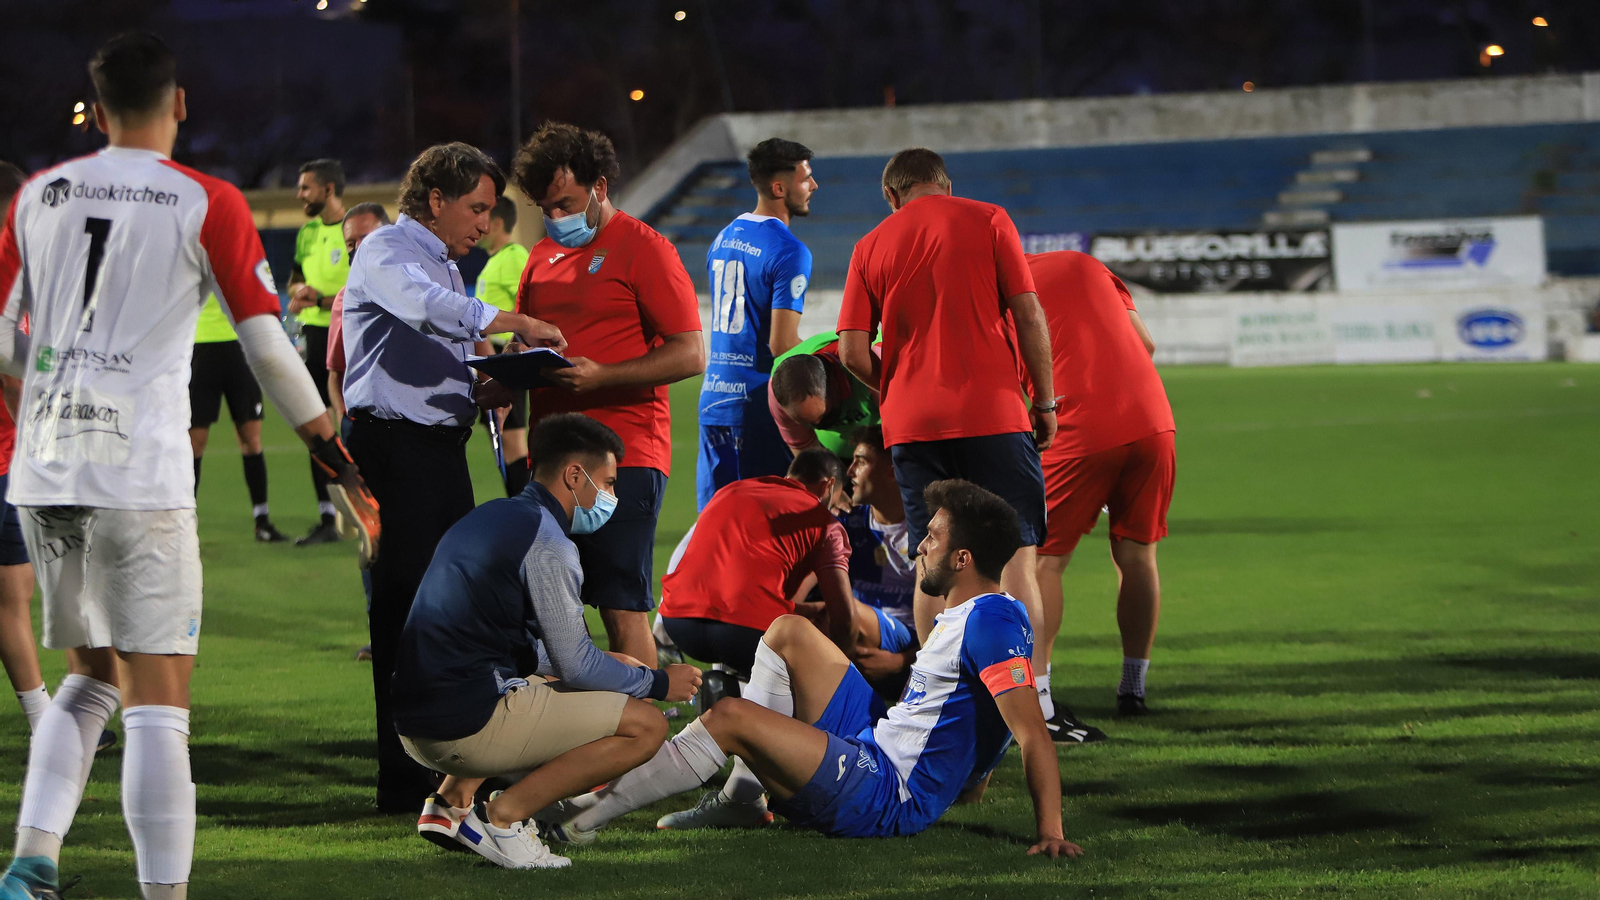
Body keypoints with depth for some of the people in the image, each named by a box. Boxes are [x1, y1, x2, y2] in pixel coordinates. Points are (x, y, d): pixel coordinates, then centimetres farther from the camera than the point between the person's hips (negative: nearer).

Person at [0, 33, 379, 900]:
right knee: (158, 699, -3)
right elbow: (268, 348, -3)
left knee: (90, 675, 20)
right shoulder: (207, 204, -3)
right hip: (140, 473, -5)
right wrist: (340, 463, 5)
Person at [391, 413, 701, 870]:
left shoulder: (492, 516, 19)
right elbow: (575, 667, -9)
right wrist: (659, 683, 6)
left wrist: (611, 666, 32)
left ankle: (451, 801, 18)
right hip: (467, 725, -10)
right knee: (646, 725, -7)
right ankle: (504, 816, -10)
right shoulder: (546, 543, -11)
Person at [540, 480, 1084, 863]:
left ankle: (584, 817, -15)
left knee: (732, 717, -21)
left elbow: (1033, 733, -26)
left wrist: (1051, 832, -32)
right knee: (789, 633, 15)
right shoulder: (963, 615, 14)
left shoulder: (993, 621, -18)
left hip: (885, 799, -11)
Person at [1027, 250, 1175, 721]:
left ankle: (1035, 694, -8)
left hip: (1080, 432, -4)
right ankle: (1133, 689, 16)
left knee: (1044, 559, 4)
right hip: (1152, 423, 4)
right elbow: (1145, 343, 18)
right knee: (1137, 555, 14)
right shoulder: (1083, 264, 16)